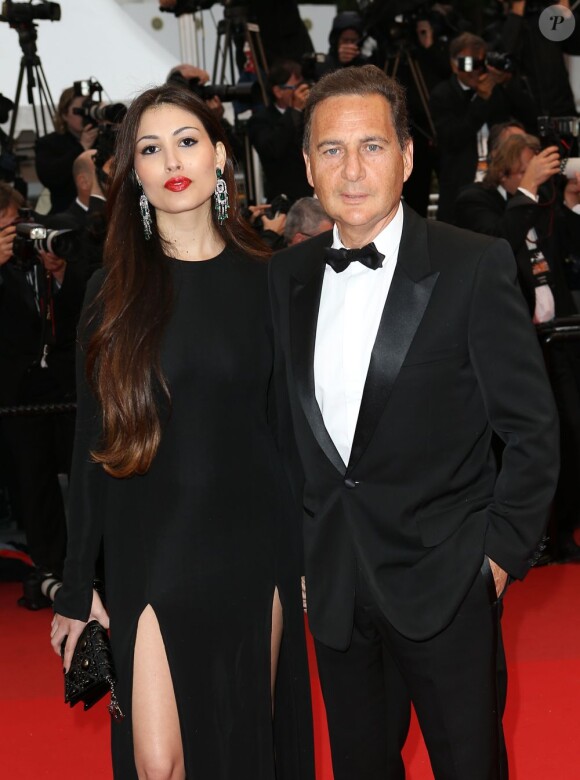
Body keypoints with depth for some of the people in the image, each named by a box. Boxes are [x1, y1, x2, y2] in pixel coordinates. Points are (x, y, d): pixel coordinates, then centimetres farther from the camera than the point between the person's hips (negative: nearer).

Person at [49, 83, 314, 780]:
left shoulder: (264, 280, 2)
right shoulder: (114, 290, 1)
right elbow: (94, 440, 1)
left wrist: (309, 553, 4)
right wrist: (77, 587, 0)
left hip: (253, 545, 1)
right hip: (152, 554, -1)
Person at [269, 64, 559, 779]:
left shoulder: (475, 266, -11)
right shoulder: (285, 277, 3)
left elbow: (532, 428, -7)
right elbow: (281, 422, 10)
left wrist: (503, 551, -9)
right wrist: (294, 545, 6)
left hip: (444, 581, -4)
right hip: (332, 581, 4)